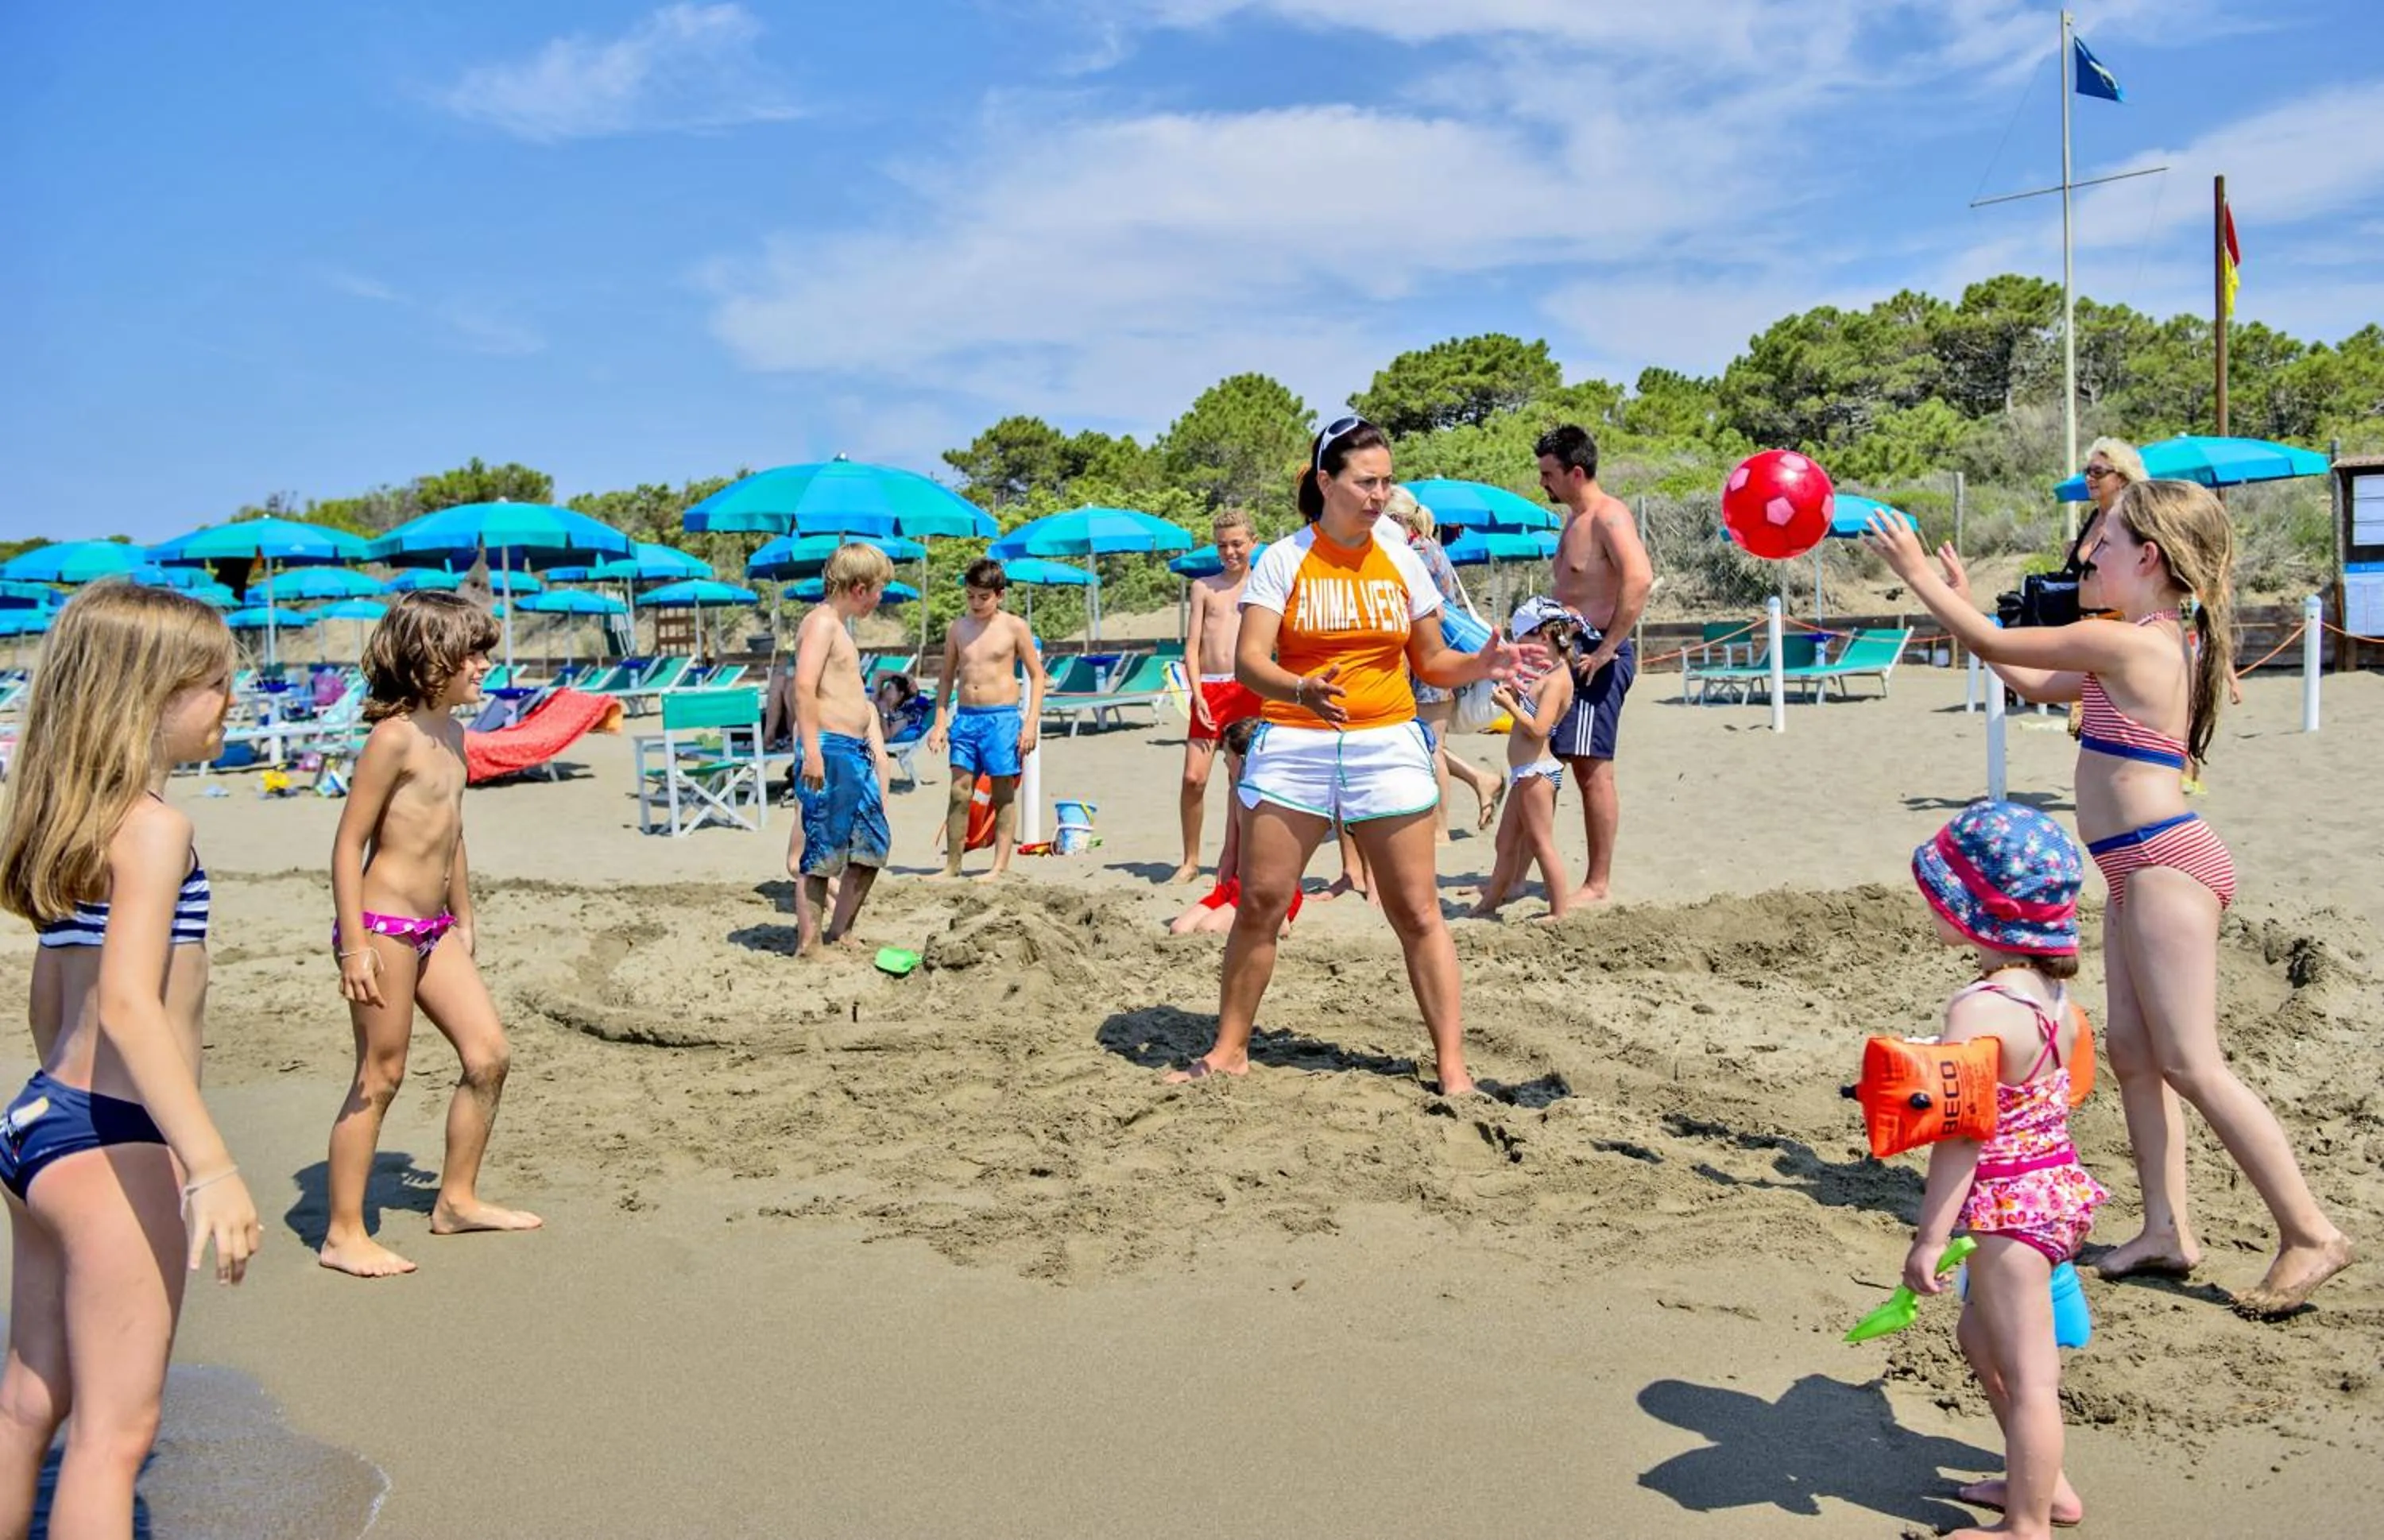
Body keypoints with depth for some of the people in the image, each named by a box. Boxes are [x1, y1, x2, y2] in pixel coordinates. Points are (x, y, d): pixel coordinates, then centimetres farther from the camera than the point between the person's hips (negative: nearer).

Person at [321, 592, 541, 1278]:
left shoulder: (451, 734, 11)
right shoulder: (395, 737, -15)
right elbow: (349, 841, -16)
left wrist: (463, 920, 23)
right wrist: (354, 946, -19)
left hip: (433, 928, 9)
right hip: (384, 925, -9)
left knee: (489, 1054, 8)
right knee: (380, 1077, -1)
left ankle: (457, 1199, 24)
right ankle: (343, 1235, 11)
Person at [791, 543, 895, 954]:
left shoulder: (838, 627, 21)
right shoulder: (821, 622, -11)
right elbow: (804, 686, -22)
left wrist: (873, 746, 26)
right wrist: (812, 751, -27)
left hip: (855, 751, 10)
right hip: (830, 750, -10)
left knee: (874, 843, 14)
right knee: (821, 851, -6)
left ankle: (840, 934, 24)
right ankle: (809, 946, 0)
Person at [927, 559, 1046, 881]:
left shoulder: (1014, 627, -1)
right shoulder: (958, 629, 9)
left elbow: (1037, 676, 1)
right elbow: (946, 677, 16)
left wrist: (1031, 724, -7)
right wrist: (940, 722, 9)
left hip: (1002, 718, -3)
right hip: (965, 718, 3)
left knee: (1004, 794, 2)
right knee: (959, 792, 2)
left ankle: (1001, 866, 5)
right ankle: (952, 865, 9)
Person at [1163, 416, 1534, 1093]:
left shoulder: (1402, 562, 8)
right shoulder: (1283, 560, -1)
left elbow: (1430, 662, 13)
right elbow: (1248, 660, -10)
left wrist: (1479, 665, -8)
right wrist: (1302, 691, -31)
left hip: (1387, 745, 1)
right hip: (1293, 745, -1)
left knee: (1418, 912, -1)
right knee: (1260, 903, 0)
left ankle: (1452, 1065, 6)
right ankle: (1229, 1049, 16)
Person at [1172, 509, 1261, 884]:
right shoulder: (1204, 588, 12)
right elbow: (1193, 646, 6)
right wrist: (1197, 693, -3)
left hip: (1247, 688, -1)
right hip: (1208, 688, 1)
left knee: (1241, 778, 2)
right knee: (1193, 777, -6)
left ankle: (1229, 861, 11)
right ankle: (1190, 861, 6)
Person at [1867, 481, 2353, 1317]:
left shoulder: (2118, 642, -16)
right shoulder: (2167, 643, 15)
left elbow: (1994, 646, -8)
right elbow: (2033, 682, 22)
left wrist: (1919, 577, 4)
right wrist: (1960, 599, 24)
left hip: (2165, 864, -10)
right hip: (2143, 869, 10)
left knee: (2191, 1063, -7)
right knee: (2130, 1048, 10)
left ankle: (2311, 1233, 1)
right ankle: (2167, 1231, 15)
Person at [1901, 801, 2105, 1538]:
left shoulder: (1978, 1010, -26)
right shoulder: (2049, 992, 2)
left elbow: (1961, 1137, -24)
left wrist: (1930, 1236, -18)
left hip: (2008, 1203, -10)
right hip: (2056, 1182, 10)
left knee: (2027, 1372, 5)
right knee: (1982, 1336, 25)